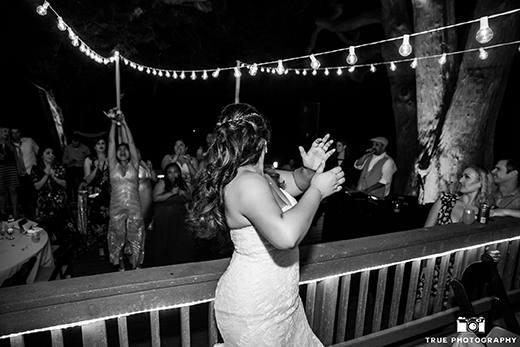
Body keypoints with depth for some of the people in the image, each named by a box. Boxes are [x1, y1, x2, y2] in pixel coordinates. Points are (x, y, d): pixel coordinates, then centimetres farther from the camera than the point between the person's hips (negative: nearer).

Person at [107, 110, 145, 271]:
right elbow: (111, 142, 5)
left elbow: (131, 142, 1)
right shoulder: (113, 166, 8)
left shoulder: (134, 165, 7)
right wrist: (114, 123, 2)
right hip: (116, 208, 1)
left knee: (135, 237, 5)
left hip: (134, 207, -1)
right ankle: (121, 265, 27)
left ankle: (136, 264, 20)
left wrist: (124, 123, -1)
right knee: (118, 237, 10)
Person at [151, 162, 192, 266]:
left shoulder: (182, 183, 6)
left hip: (179, 218, 4)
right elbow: (156, 198, -17)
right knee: (165, 242, 3)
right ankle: (162, 263, 22)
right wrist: (171, 193, -21)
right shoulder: (162, 182, -7)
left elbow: (189, 198, 13)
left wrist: (184, 194, -8)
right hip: (164, 218, -4)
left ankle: (179, 261, 16)